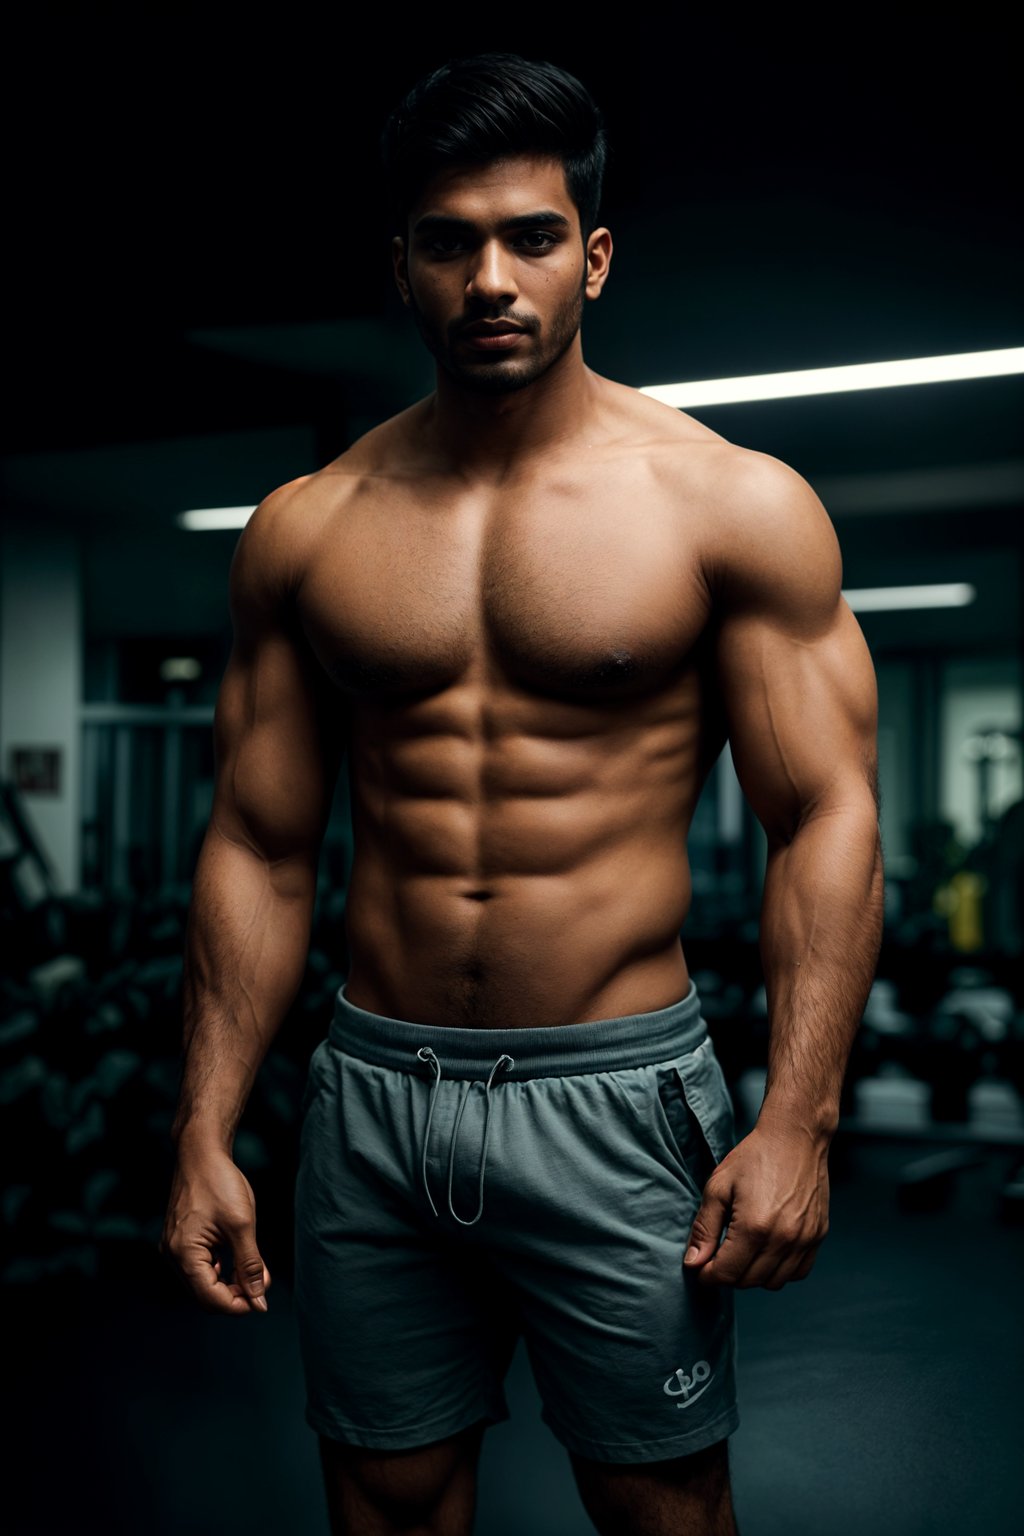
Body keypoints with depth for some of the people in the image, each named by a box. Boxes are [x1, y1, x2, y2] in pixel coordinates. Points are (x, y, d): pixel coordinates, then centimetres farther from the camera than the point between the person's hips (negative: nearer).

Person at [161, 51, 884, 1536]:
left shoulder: (735, 506, -4)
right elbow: (259, 849, 6)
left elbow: (828, 819, -6)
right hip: (373, 1095, 3)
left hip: (617, 1097, -2)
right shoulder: (304, 529, 4)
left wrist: (798, 1122, -14)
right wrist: (206, 1138, 3)